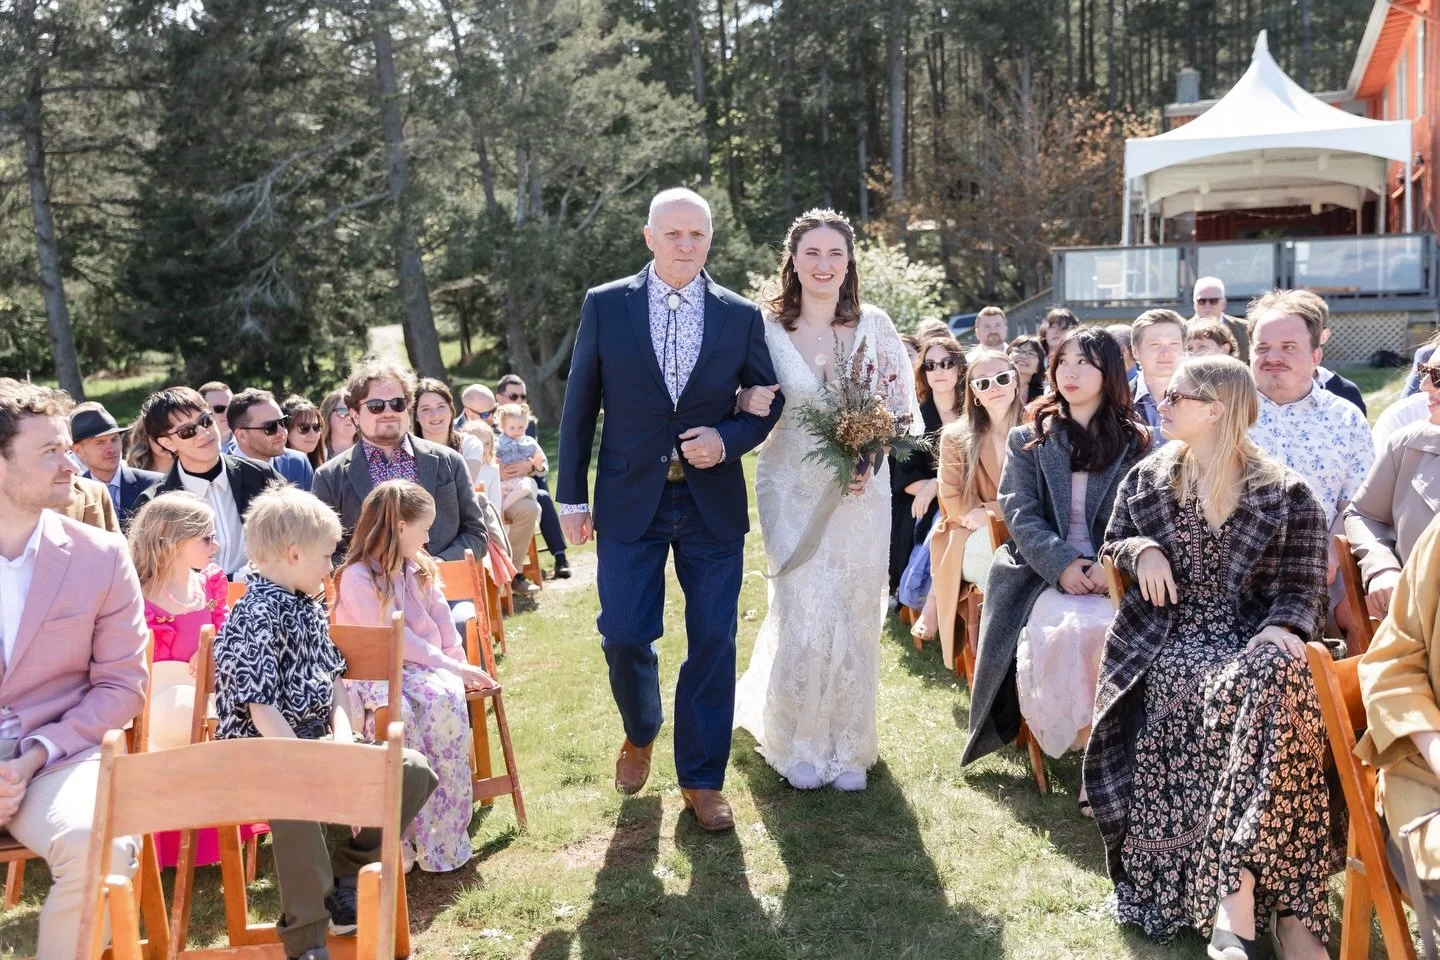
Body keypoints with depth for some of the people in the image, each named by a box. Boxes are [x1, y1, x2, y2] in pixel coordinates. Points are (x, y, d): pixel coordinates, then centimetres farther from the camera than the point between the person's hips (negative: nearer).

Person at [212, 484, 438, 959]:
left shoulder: (310, 607, 12)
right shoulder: (256, 616, -16)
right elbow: (260, 707, -22)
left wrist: (342, 733, -2)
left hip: (317, 740, 9)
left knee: (413, 771, 0)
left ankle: (345, 876, 11)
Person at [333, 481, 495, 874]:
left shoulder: (419, 569, 14)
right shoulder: (356, 577, -9)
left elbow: (443, 623, 12)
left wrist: (460, 669, -4)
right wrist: (449, 665, -15)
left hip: (423, 667, 5)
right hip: (374, 673, -5)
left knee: (446, 698, -29)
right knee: (398, 713, -37)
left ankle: (443, 836, -27)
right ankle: (402, 838, -29)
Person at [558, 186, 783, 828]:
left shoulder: (741, 316, 2)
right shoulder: (605, 306, 0)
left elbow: (768, 401, 9)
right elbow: (579, 407, 3)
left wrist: (728, 439, -11)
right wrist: (572, 497, 2)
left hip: (714, 503, 1)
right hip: (630, 500, 0)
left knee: (713, 643, 4)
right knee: (624, 636, 1)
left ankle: (702, 779, 20)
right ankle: (641, 732, 34)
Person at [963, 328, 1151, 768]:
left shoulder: (1134, 443, 13)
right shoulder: (1027, 440, 14)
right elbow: (1020, 514, 2)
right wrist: (1062, 565, -14)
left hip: (1114, 579, 0)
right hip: (1043, 576, 0)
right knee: (1064, 630, -32)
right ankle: (1083, 743, -19)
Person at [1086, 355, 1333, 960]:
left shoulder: (1286, 495, 3)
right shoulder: (1149, 478, 11)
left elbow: (1301, 590, 2)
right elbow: (1114, 541, 24)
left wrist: (1279, 628, -19)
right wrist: (1142, 550, 0)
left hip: (1250, 639, -1)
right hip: (1170, 643, 1)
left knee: (1280, 677, -37)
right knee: (1233, 693, -33)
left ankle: (1235, 890, -36)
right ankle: (1272, 902, -30)